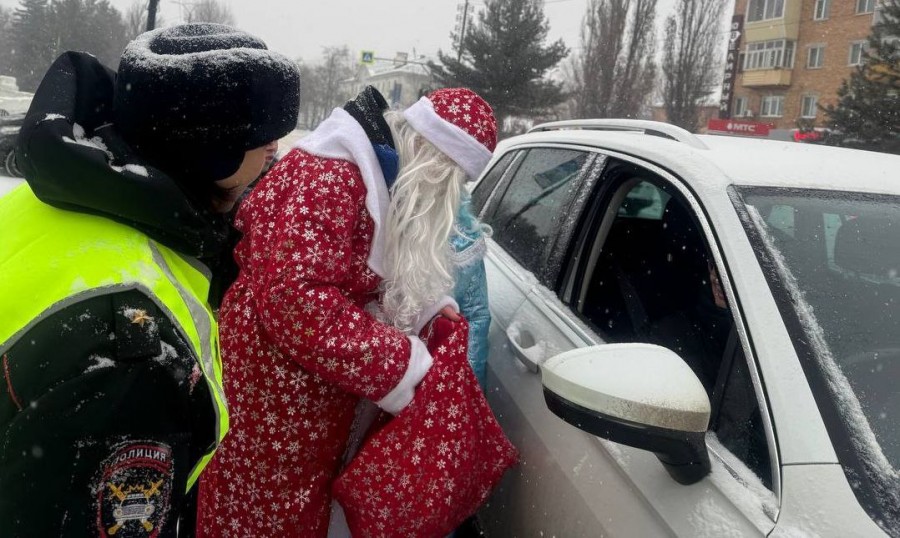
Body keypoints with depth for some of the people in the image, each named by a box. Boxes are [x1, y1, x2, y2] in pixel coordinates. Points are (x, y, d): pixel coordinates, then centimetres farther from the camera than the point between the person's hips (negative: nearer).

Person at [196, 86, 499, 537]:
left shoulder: (372, 174, 9)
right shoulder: (329, 175, -23)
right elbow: (295, 301, -31)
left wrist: (428, 307, 1)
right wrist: (398, 365, -23)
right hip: (271, 400, -9)